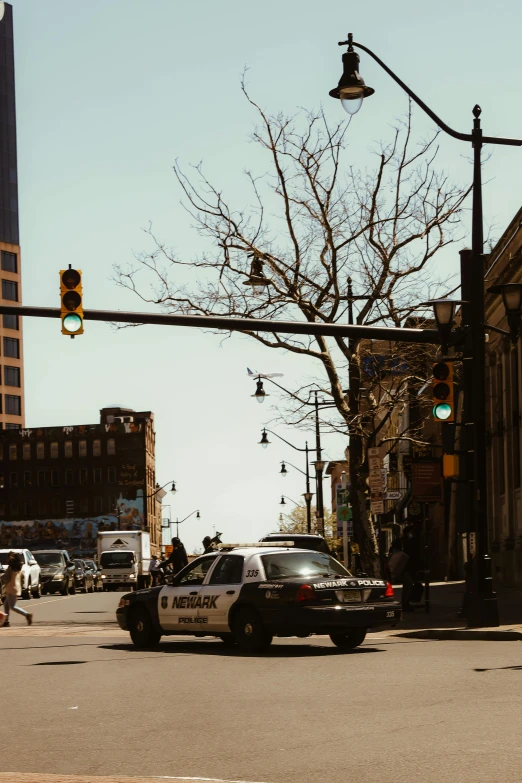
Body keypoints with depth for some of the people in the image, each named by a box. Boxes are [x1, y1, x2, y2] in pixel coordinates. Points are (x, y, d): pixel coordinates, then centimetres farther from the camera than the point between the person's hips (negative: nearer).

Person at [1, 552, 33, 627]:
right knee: (7, 604, 15)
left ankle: (27, 614, -19)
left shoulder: (10, 568, -16)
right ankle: (6, 621, 12)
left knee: (12, 607, -7)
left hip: (11, 589, -9)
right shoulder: (19, 567, 10)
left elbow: (7, 579, -15)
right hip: (17, 587, 9)